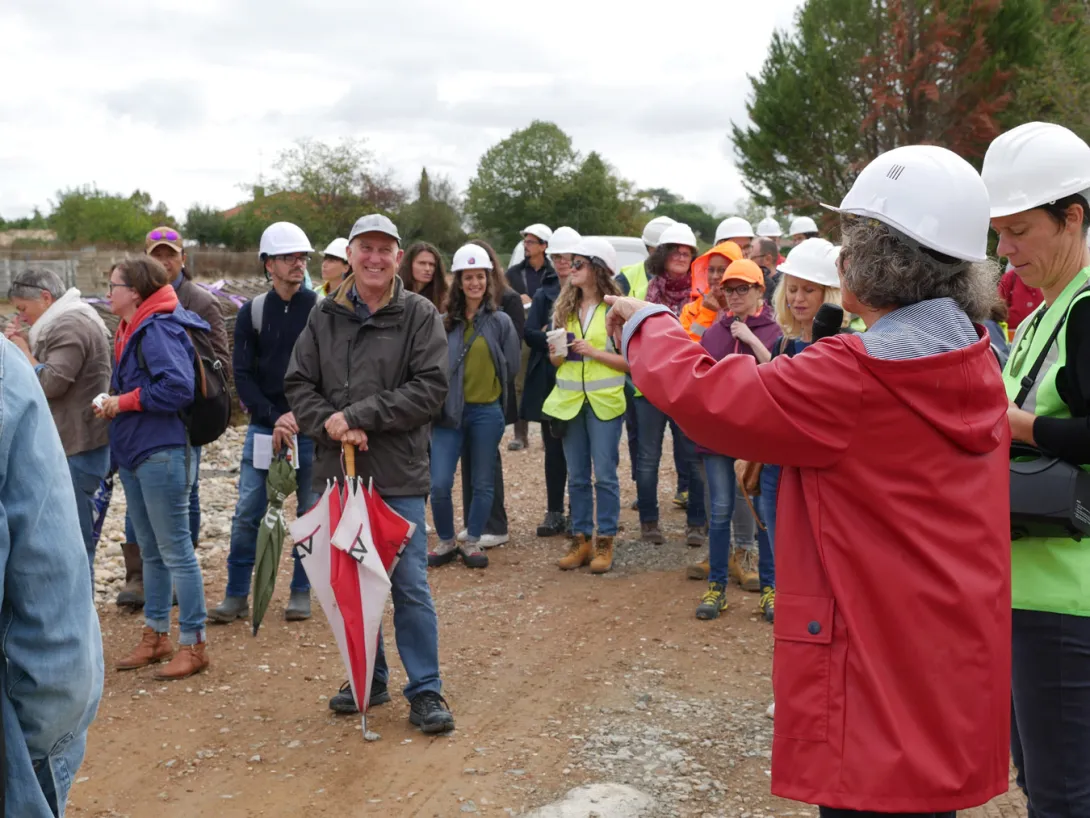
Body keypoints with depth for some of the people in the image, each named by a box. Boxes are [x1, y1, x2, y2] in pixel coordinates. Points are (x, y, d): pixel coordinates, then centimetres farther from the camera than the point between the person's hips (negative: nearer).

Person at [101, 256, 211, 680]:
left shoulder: (159, 330, -17)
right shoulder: (130, 330, 14)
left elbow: (178, 388, -28)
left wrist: (126, 401, -17)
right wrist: (112, 403, 1)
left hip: (163, 453, -10)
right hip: (133, 453, 10)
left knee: (176, 551, -2)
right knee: (151, 550, 18)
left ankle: (194, 644, 7)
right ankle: (156, 636, 29)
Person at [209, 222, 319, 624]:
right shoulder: (252, 312, 5)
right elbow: (242, 375, 1)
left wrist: (300, 416, -12)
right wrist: (274, 417, -11)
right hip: (263, 426, 1)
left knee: (311, 512, 5)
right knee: (247, 513, 1)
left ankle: (301, 591, 19)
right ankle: (237, 595, 12)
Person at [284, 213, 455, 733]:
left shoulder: (419, 315, -1)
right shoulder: (324, 318, 9)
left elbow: (431, 388, -10)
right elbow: (297, 385, 7)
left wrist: (360, 416, -16)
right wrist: (328, 423, -13)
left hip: (399, 476, -4)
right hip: (337, 472, 4)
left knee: (410, 584, -2)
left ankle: (425, 690, 10)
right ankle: (368, 679, 29)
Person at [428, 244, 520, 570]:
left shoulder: (500, 321, 0)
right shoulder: (444, 322, 2)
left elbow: (511, 365, 5)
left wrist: (488, 387, 7)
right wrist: (439, 397, -3)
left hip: (487, 412, 0)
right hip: (449, 411, 0)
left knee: (482, 482, 9)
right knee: (439, 484, -5)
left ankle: (472, 542, 24)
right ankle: (446, 542, 15)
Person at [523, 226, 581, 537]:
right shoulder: (543, 294, 11)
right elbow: (529, 334, -1)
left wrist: (553, 338, -17)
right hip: (547, 381, 4)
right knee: (553, 447, 8)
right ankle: (554, 513, 16)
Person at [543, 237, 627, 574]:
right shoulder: (564, 308, 10)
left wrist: (594, 352, -17)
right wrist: (557, 354, -6)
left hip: (605, 401, -5)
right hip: (568, 400, 5)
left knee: (604, 474, -1)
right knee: (577, 476, 10)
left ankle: (605, 542, 9)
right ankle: (581, 539, 18)